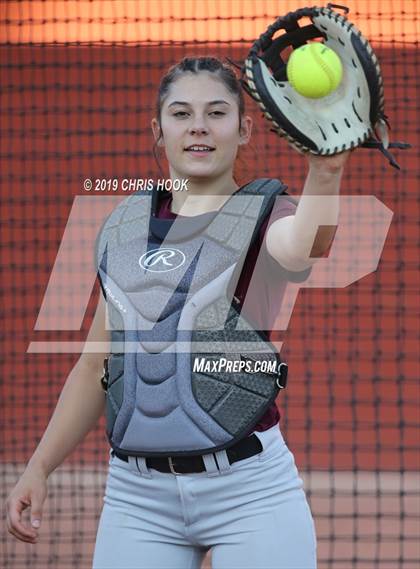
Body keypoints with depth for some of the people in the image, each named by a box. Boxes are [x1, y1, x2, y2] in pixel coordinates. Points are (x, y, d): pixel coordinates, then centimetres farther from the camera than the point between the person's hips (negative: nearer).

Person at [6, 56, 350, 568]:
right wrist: (39, 466, 12)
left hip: (249, 487, -4)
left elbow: (298, 247, -29)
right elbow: (96, 367, 19)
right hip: (135, 492, 4)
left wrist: (324, 174, -50)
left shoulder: (263, 216, -2)